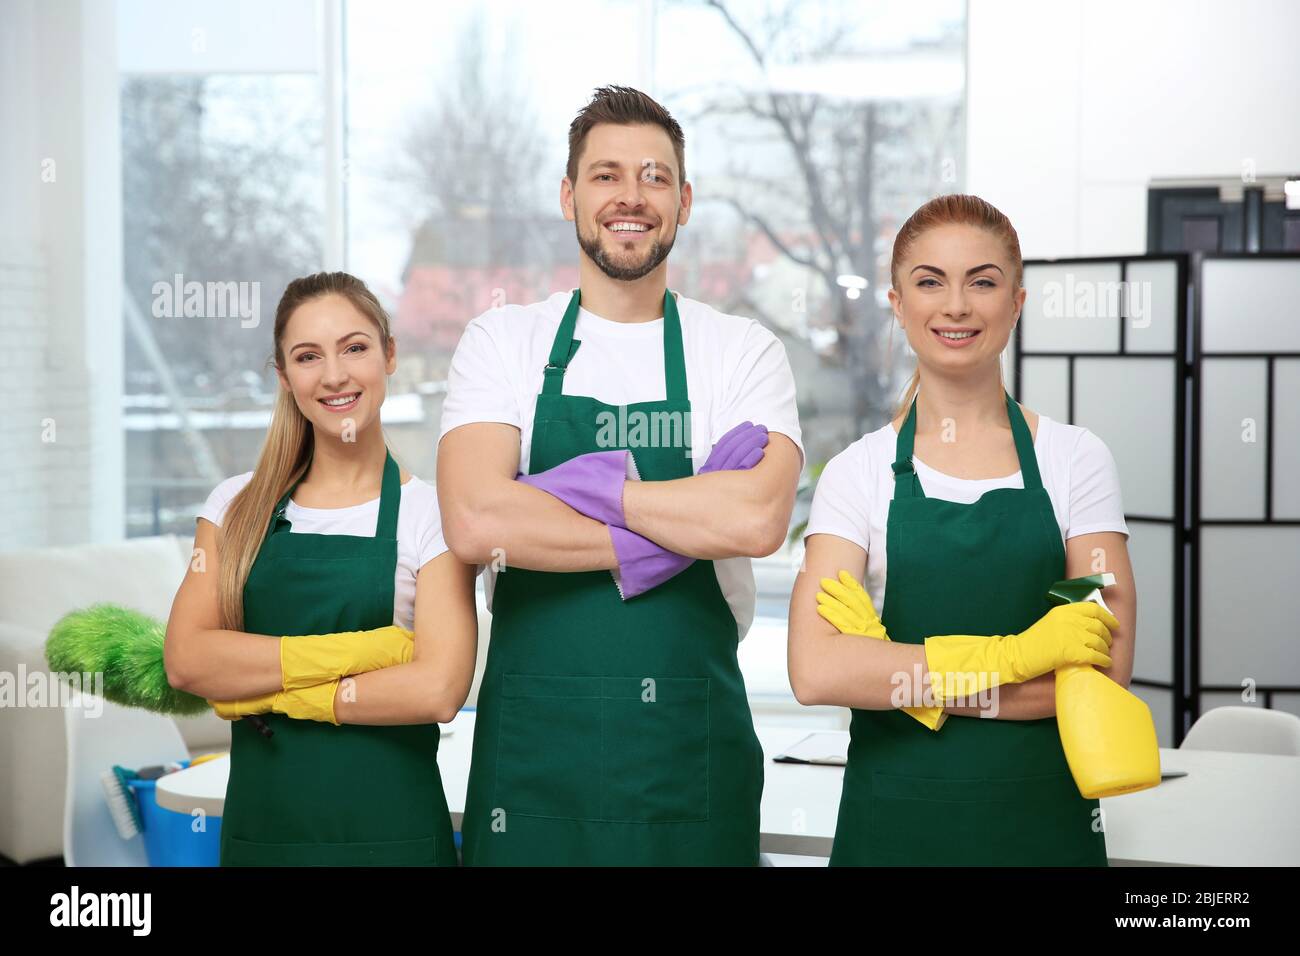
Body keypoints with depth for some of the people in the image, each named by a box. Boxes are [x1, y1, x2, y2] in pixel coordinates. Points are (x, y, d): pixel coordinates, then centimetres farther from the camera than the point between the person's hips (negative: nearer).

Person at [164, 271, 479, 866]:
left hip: (389, 831, -3)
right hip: (257, 828, 3)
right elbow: (186, 659, -8)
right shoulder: (237, 506, 5)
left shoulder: (429, 514, -4)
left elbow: (437, 689, -16)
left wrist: (268, 691, -10)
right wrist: (346, 652, -15)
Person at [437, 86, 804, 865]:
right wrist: (680, 526, -12)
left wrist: (591, 484, -13)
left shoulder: (743, 352, 2)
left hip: (690, 743, 0)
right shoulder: (502, 342, 3)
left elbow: (758, 519, -16)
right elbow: (475, 523, -13)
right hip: (533, 738, 0)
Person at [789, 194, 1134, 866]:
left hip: (1044, 816, 0)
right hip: (894, 817, 0)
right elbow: (815, 671, -13)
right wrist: (1012, 657, -17)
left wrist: (911, 683, -14)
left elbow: (1108, 669, -8)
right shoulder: (860, 472, -1)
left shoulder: (1074, 459, 1)